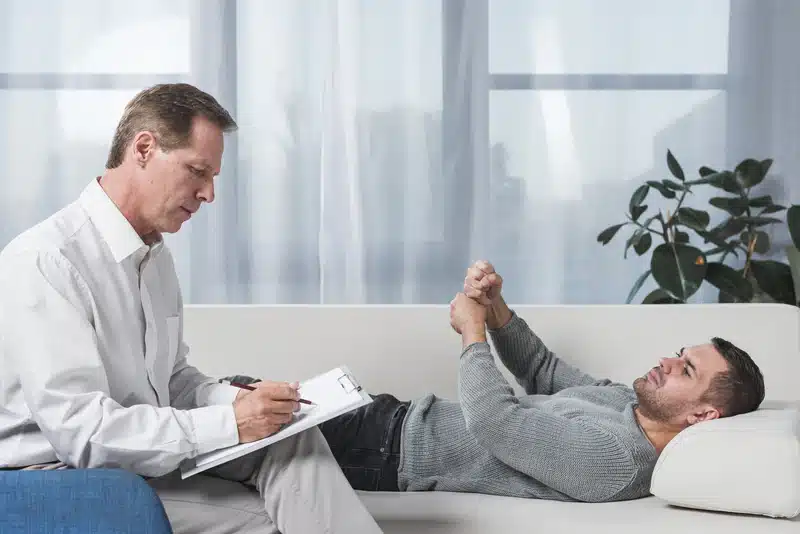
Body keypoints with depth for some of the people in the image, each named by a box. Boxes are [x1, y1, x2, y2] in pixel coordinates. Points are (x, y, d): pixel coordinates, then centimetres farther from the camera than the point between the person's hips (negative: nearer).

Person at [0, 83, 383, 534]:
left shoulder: (155, 254, 11)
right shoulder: (44, 260, -19)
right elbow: (80, 431, -25)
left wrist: (237, 401, -3)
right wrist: (228, 423, -26)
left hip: (153, 456, 8)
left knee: (291, 436, -15)